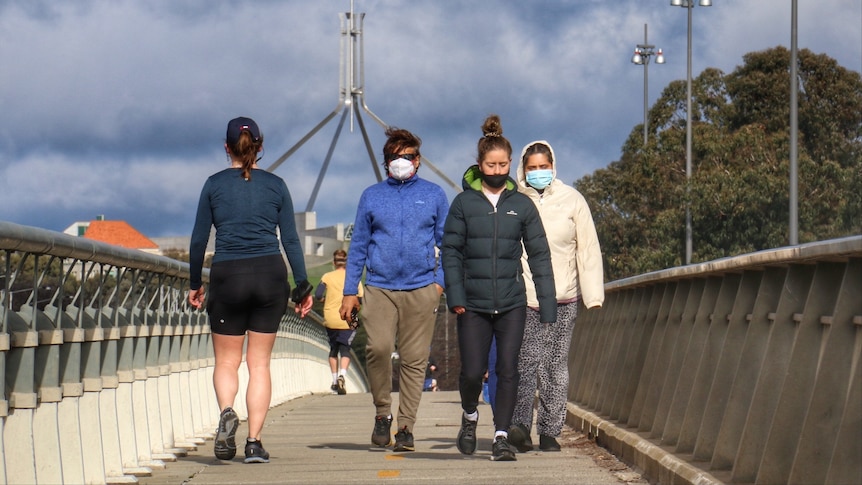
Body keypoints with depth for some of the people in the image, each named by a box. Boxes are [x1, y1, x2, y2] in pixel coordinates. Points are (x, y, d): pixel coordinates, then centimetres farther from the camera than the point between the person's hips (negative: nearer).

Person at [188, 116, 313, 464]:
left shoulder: (215, 184, 2)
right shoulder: (276, 186, 5)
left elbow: (198, 240, 2)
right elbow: (291, 240, 4)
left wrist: (195, 284, 13)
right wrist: (303, 287, 8)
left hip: (227, 278, -1)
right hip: (270, 277, 1)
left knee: (226, 360, 10)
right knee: (259, 363, 8)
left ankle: (226, 411, -20)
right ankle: (254, 442, 0)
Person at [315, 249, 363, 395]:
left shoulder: (327, 277, -1)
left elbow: (318, 295, -8)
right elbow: (360, 299, -4)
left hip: (330, 320, 1)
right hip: (347, 321, -1)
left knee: (333, 349, 18)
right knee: (345, 350, 2)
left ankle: (334, 381, 19)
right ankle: (342, 375, -24)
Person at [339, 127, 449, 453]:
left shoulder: (433, 195, 10)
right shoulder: (371, 196, 12)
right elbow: (358, 246, 13)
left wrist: (440, 280, 0)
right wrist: (349, 291, 8)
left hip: (421, 288, 0)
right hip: (379, 288, 0)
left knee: (414, 359, -1)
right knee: (378, 347, -19)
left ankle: (406, 427, 6)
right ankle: (382, 413, 0)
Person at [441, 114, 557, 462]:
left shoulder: (522, 205, 5)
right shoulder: (464, 203, 3)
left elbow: (539, 254, 6)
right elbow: (451, 251, 4)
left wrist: (547, 302, 0)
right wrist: (455, 295, -7)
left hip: (512, 302, 1)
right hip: (473, 303, -1)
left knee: (507, 370, -3)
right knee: (472, 371, -2)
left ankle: (501, 436, 4)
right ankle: (469, 416, 27)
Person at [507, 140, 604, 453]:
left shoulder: (571, 199, 8)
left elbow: (588, 248, 9)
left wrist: (592, 294, 3)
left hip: (563, 297, 2)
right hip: (522, 296, -2)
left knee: (556, 365, 3)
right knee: (526, 361, -15)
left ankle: (549, 431, 8)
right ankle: (520, 425, -22)